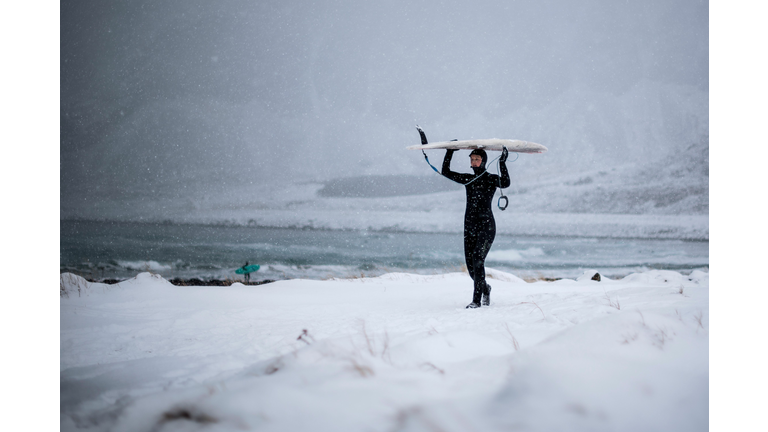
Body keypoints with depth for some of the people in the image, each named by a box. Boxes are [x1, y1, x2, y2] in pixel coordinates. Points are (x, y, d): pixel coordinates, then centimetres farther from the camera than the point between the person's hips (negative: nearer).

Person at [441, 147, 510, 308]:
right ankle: (485, 288, 33)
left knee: (477, 259, -20)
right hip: (470, 226, 5)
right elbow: (446, 172, 15)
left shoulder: (491, 179, -1)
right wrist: (450, 152, 9)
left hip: (486, 225, -5)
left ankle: (476, 300, -18)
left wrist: (502, 163, -26)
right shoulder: (468, 179, 13)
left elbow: (505, 183, -22)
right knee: (470, 265, 4)